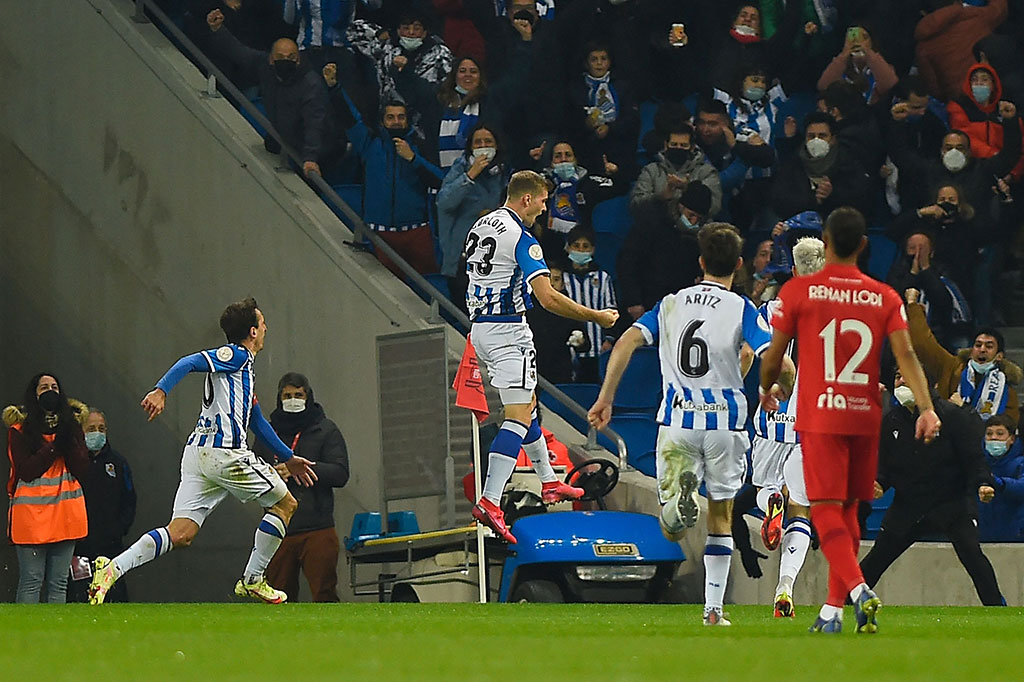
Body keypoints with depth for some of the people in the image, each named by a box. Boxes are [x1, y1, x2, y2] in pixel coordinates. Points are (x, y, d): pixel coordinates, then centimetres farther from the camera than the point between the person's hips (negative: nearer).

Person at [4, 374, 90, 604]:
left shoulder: (72, 425, 14)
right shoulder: (20, 428, 3)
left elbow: (82, 471, 4)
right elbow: (26, 471, -9)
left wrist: (68, 441, -7)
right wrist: (54, 446, -10)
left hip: (66, 513, 4)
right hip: (31, 514, -4)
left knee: (59, 583, 4)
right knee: (31, 582, -7)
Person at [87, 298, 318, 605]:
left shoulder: (243, 364, 27)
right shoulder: (235, 356, -2)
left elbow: (256, 421, 36)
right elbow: (189, 363, -18)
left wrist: (288, 458, 43)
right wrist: (161, 391, -34)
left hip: (197, 453, 9)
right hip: (224, 454, -9)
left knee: (180, 534, -2)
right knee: (285, 504, 10)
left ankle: (111, 569, -19)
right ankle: (252, 580, 9)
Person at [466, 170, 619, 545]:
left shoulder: (480, 226, 11)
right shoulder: (522, 238, -17)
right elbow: (548, 297, -23)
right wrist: (596, 317, -14)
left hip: (480, 327, 10)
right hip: (507, 331, -10)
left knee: (526, 403, 24)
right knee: (518, 417, -13)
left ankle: (549, 482, 37)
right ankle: (489, 502, -25)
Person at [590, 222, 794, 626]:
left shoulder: (671, 304, 7)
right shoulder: (741, 309, -4)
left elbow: (627, 342, -3)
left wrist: (605, 399, 0)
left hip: (677, 423, 1)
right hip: (725, 423, -1)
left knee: (671, 532, 4)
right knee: (720, 519, 16)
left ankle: (680, 499, -32)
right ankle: (713, 608, 10)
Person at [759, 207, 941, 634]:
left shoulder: (798, 291, -2)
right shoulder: (884, 298, 4)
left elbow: (773, 356, 4)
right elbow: (906, 355, -6)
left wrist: (766, 392, 23)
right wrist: (926, 407, -10)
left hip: (819, 417, -3)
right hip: (866, 417, 3)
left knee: (826, 510, -7)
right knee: (848, 511, 14)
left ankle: (859, 589, -29)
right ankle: (833, 609, 16)